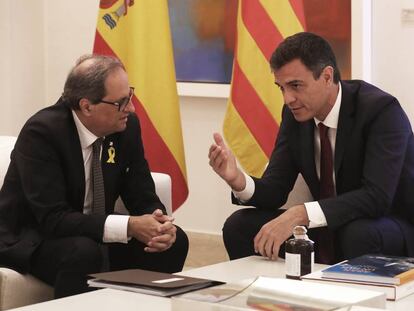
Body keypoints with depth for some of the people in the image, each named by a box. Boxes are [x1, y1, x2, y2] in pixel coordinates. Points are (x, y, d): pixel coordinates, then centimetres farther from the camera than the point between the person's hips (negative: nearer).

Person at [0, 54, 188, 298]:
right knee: (84, 253, -36)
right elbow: (53, 218, -29)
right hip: (31, 240, -6)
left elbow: (143, 198, 0)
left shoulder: (127, 125, -6)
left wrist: (159, 224, -24)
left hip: (93, 235, 6)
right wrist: (128, 226, -35)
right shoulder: (41, 132, -23)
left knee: (175, 241, -12)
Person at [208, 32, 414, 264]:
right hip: (328, 229, 6)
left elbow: (377, 196, -32)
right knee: (239, 225, -9)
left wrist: (299, 214, -40)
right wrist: (237, 180, -25)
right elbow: (275, 191, -2)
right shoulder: (295, 113, -3)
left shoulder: (382, 109, -22)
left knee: (357, 235, -39)